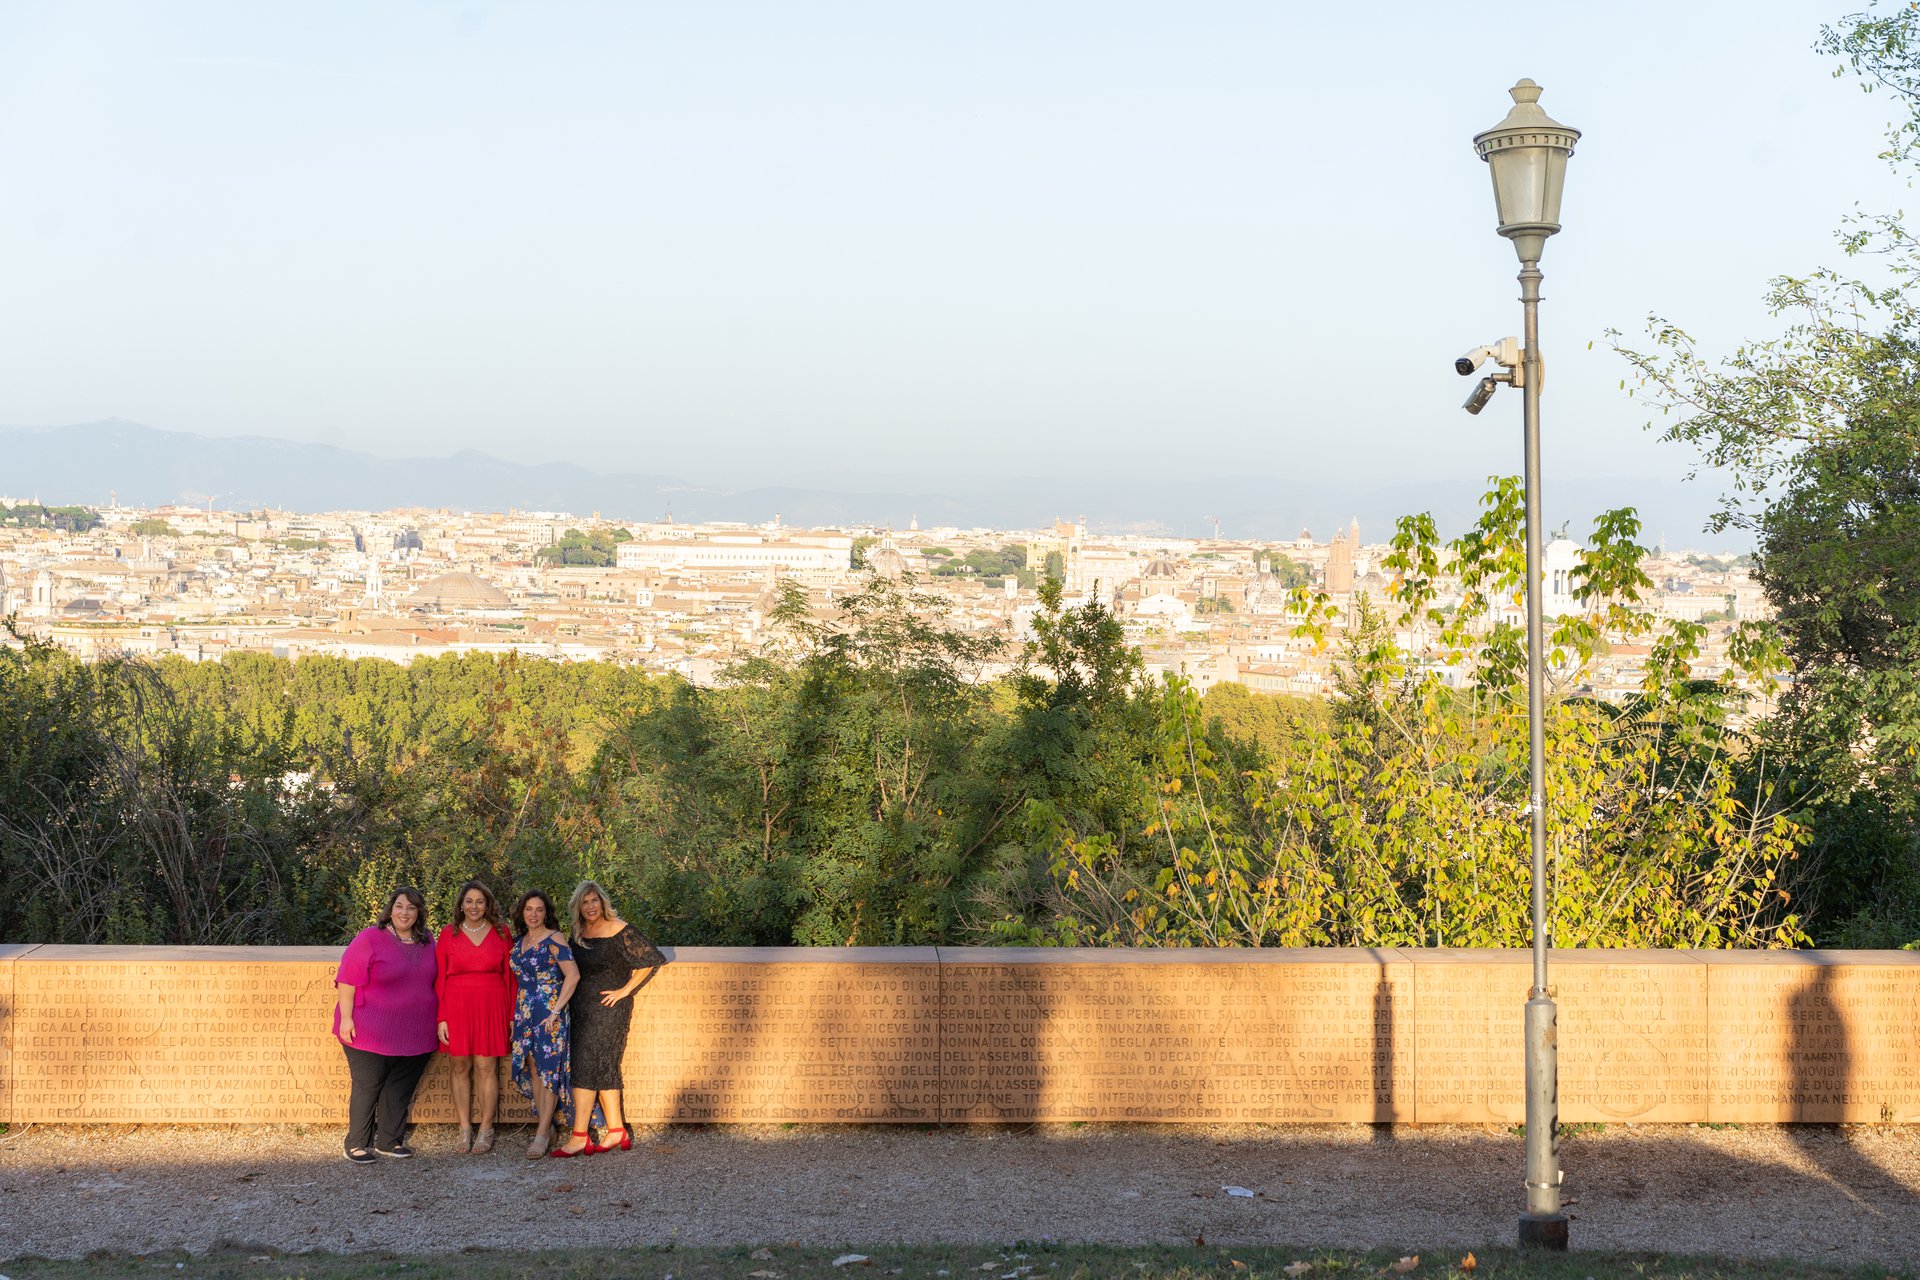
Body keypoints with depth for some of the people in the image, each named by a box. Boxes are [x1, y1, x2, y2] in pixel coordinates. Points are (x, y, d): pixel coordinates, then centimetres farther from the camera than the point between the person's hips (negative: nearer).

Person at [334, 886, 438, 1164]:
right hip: (371, 1034, -5)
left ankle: (390, 1141, 21)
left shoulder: (425, 943, 9)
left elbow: (431, 982, 20)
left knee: (400, 1089, 10)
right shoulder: (369, 939, -10)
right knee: (367, 1087, 2)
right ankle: (357, 1144, 12)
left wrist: (438, 1020, 17)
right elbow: (347, 980, -13)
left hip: (413, 1035, 5)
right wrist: (346, 1018, -17)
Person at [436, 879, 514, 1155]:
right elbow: (440, 978, 4)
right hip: (456, 1008, 1)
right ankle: (464, 1129, 11)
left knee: (486, 1067, -2)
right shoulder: (449, 934, 5)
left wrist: (512, 1016, 3)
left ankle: (486, 1130, 6)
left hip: (491, 1008, -1)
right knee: (460, 1068, 3)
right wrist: (441, 1018, -2)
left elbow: (510, 976, 7)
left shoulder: (500, 933, 5)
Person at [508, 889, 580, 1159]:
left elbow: (573, 975, -16)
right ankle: (547, 1127, 15)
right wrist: (515, 1013, 13)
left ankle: (542, 1134, -5)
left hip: (549, 1012, -7)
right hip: (524, 1012, 7)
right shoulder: (518, 941, 11)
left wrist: (556, 1010, -18)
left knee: (548, 1068, -6)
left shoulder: (554, 939, -9)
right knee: (532, 1068, 7)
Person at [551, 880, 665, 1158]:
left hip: (610, 1007, -7)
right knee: (604, 1069, 10)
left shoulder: (619, 931, -12)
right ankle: (617, 1131, 17)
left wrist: (625, 990, -11)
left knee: (587, 1065, -11)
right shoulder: (579, 933, 8)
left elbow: (651, 961, -12)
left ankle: (579, 1137, -10)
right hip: (583, 1008, 7)